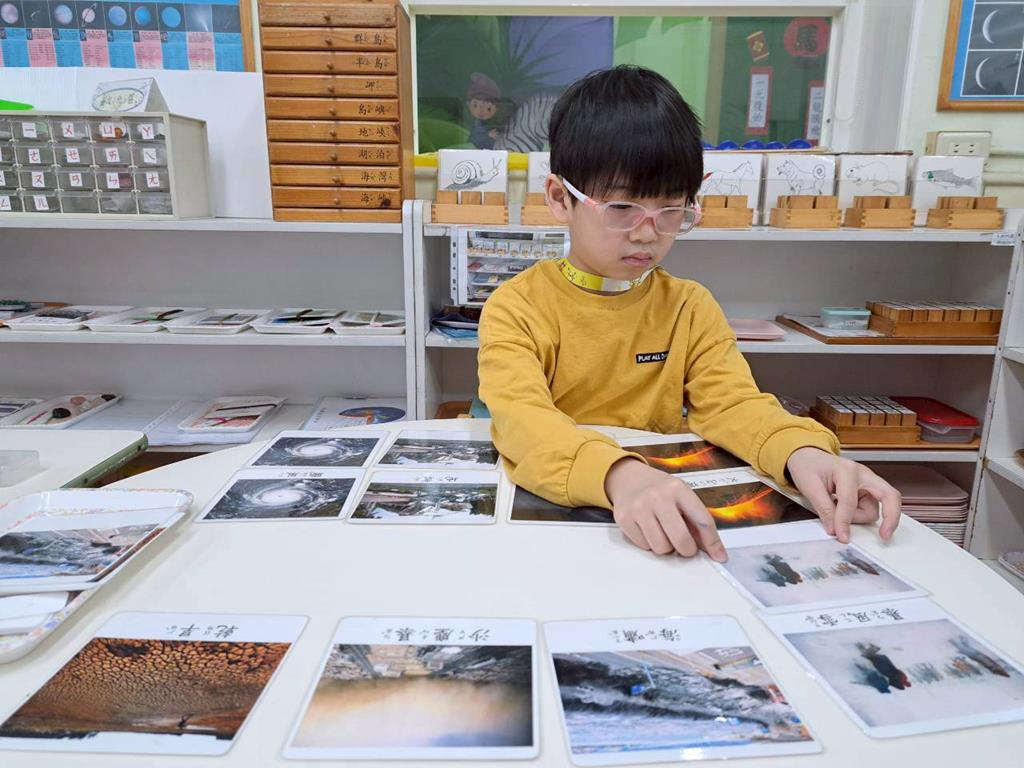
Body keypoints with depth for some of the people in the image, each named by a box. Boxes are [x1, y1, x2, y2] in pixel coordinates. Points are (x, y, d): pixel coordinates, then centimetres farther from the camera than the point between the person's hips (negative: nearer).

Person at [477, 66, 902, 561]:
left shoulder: (691, 308, 4)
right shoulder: (516, 308, -8)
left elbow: (732, 402, -6)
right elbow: (522, 421, -22)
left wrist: (802, 452, -27)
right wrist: (619, 476, -40)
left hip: (661, 529, 3)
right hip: (545, 510, -2)